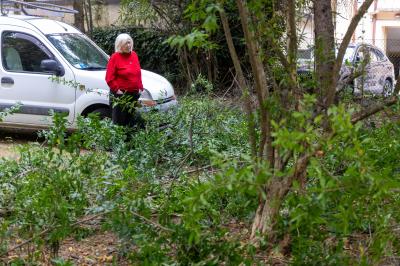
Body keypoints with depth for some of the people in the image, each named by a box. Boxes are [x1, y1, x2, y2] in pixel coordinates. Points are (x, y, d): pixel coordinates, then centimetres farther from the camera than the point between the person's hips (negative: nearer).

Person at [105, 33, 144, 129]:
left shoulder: (134, 55, 10)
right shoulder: (115, 57, -8)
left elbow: (138, 73, 18)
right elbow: (109, 78, -10)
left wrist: (140, 87, 10)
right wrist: (117, 89, -15)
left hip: (134, 94, 6)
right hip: (120, 94, -6)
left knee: (132, 120, 14)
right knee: (120, 121, -3)